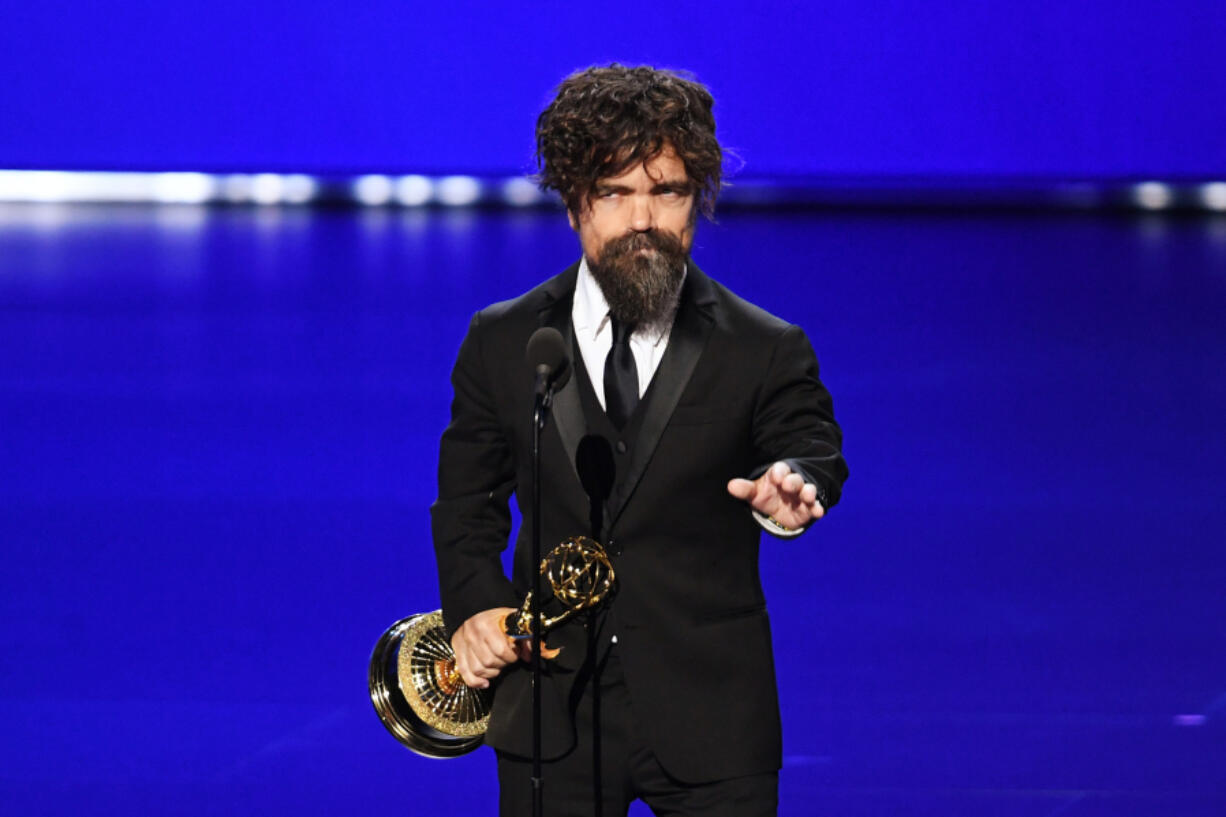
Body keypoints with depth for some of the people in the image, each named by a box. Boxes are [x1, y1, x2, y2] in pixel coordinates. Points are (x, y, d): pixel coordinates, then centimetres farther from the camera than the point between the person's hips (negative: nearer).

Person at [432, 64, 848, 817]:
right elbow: (468, 501, 13)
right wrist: (474, 606, -4)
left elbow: (814, 448, -12)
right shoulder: (503, 343, 5)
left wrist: (792, 487, -36)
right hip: (551, 725, 2)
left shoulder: (764, 352, -1)